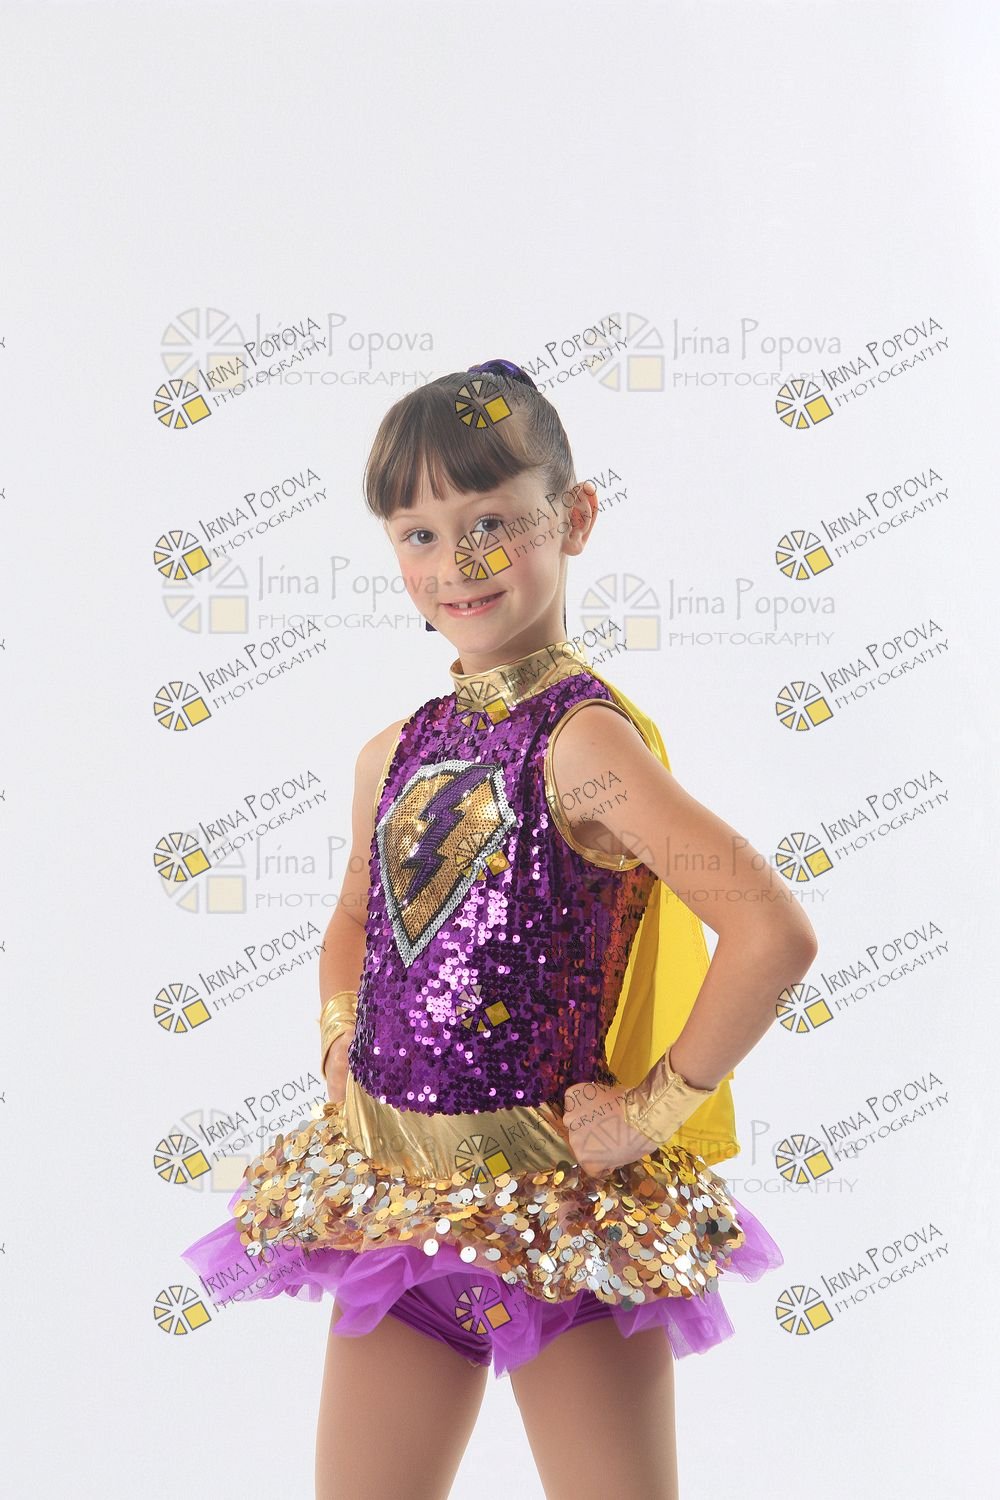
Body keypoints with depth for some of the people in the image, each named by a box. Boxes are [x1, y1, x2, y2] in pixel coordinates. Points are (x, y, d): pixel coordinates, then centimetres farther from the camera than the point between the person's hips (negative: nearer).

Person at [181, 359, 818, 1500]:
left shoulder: (583, 737, -17)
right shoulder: (393, 754, 5)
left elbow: (774, 932, -26)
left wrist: (654, 1112, -18)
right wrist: (338, 1048, 11)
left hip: (561, 1208, -6)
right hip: (393, 1210, 6)